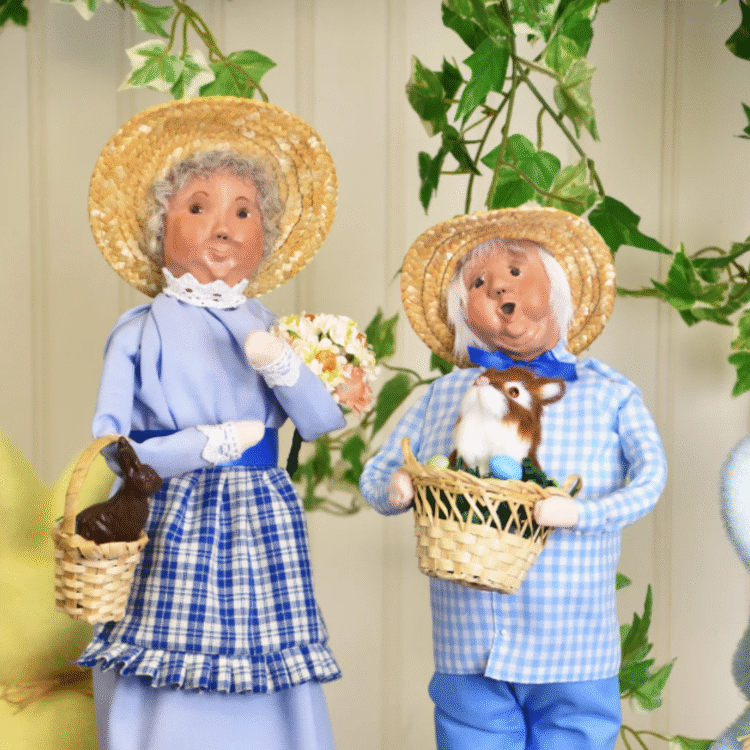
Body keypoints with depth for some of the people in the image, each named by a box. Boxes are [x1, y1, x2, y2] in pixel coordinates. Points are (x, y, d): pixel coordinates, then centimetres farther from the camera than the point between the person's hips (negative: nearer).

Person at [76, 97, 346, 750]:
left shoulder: (268, 329, 9)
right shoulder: (140, 334, -2)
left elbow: (324, 422, -2)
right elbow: (107, 449, -8)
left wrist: (282, 365, -19)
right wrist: (204, 446, -16)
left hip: (262, 527, 3)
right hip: (170, 532, -3)